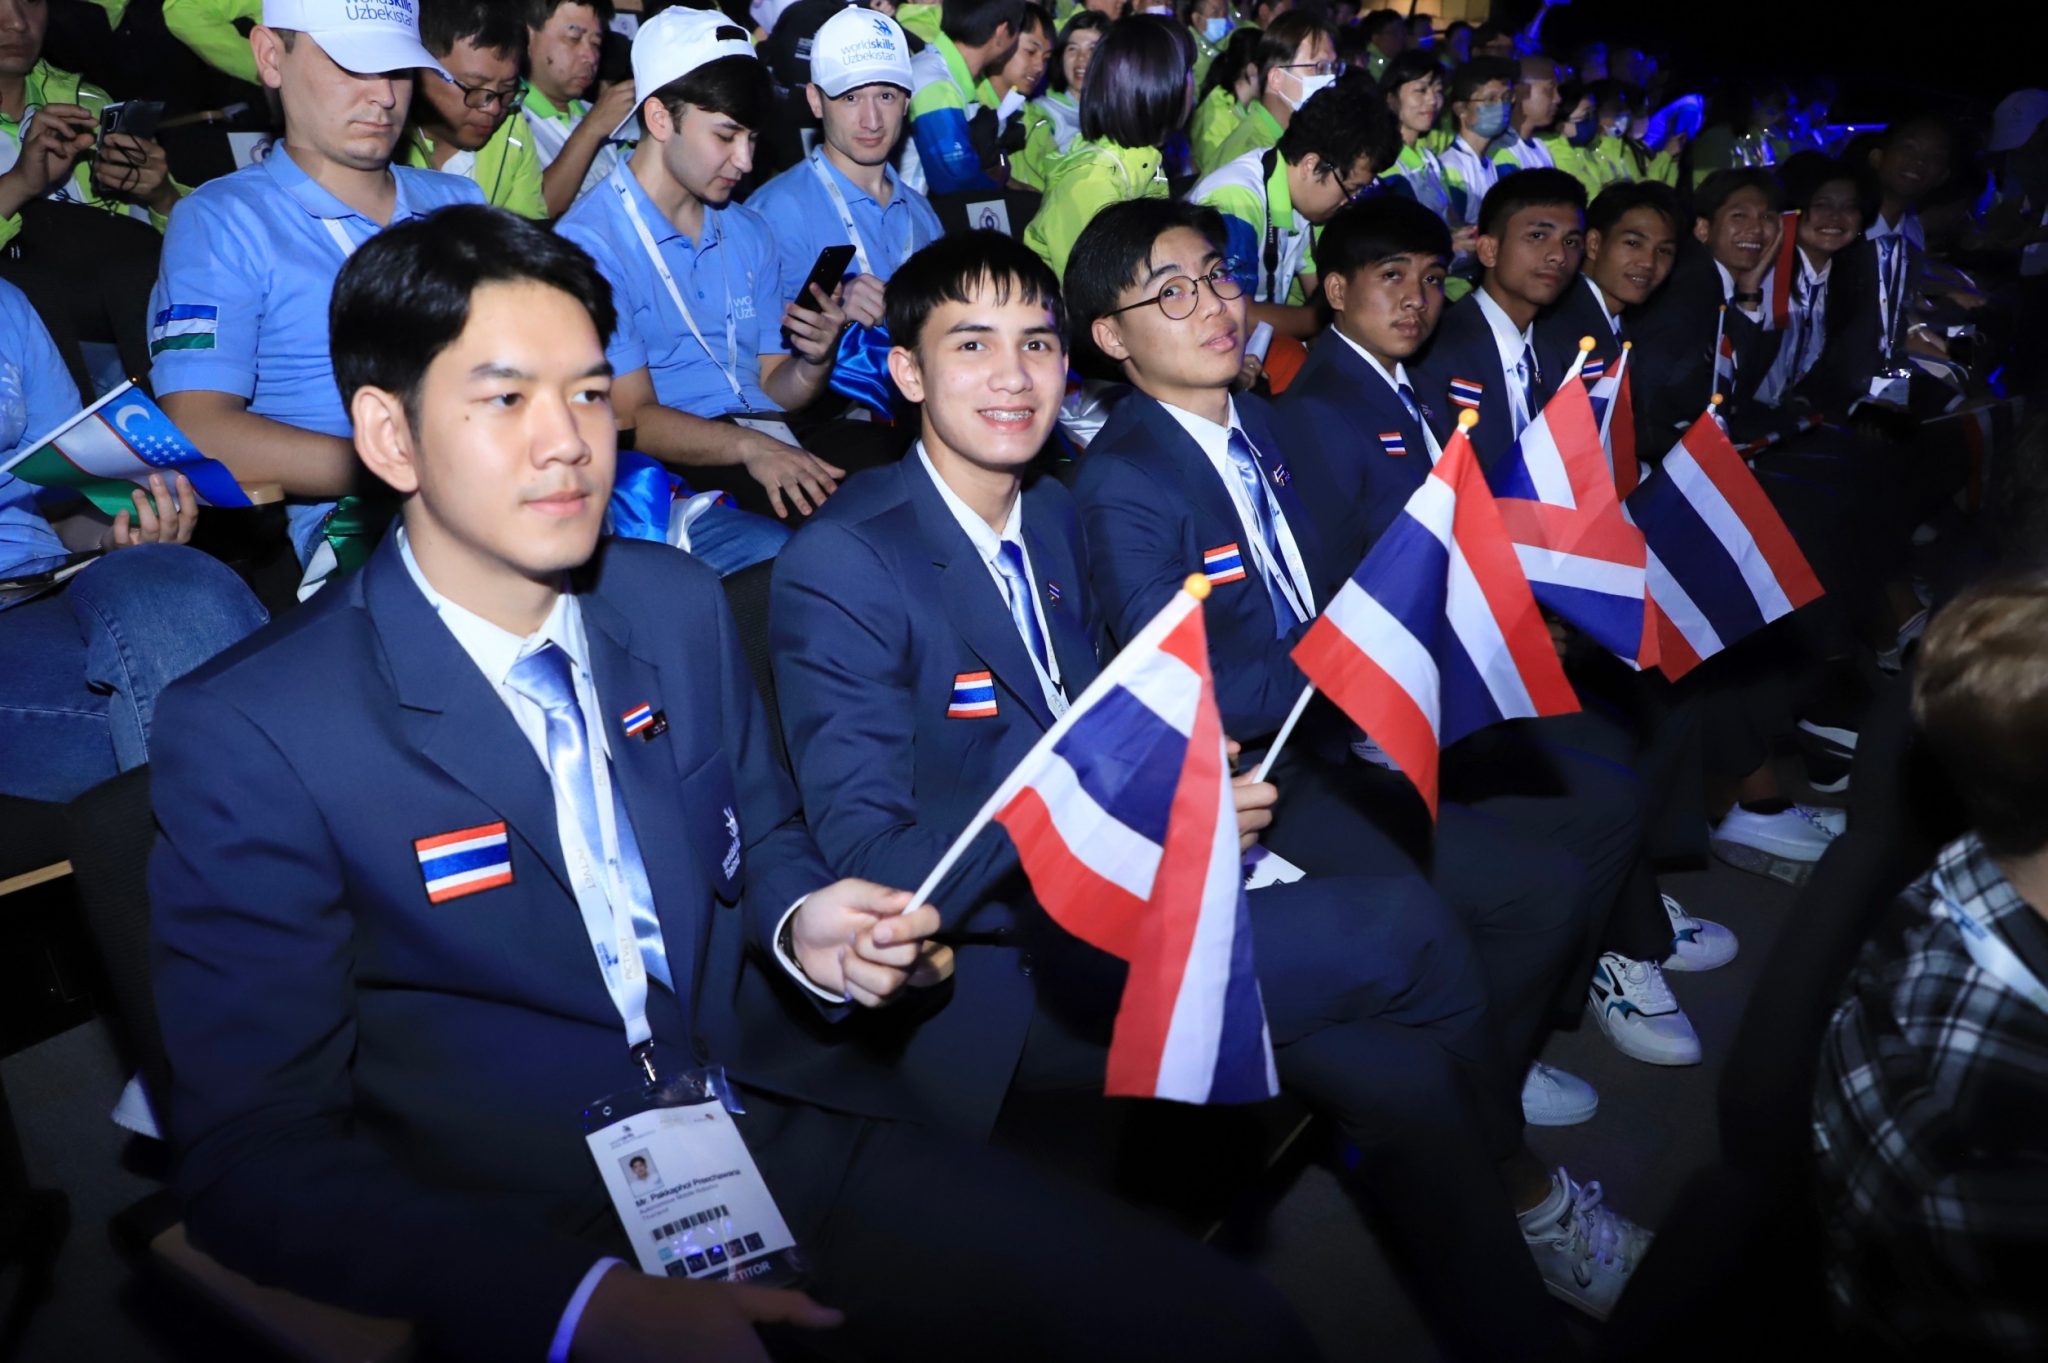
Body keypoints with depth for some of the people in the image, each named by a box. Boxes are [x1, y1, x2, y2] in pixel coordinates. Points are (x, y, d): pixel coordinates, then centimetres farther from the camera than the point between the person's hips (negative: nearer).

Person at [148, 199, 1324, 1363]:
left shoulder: (682, 606, 4)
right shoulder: (250, 737, -11)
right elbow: (260, 1153, -11)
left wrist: (808, 934, -7)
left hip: (799, 1135, 4)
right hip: (539, 1242, -3)